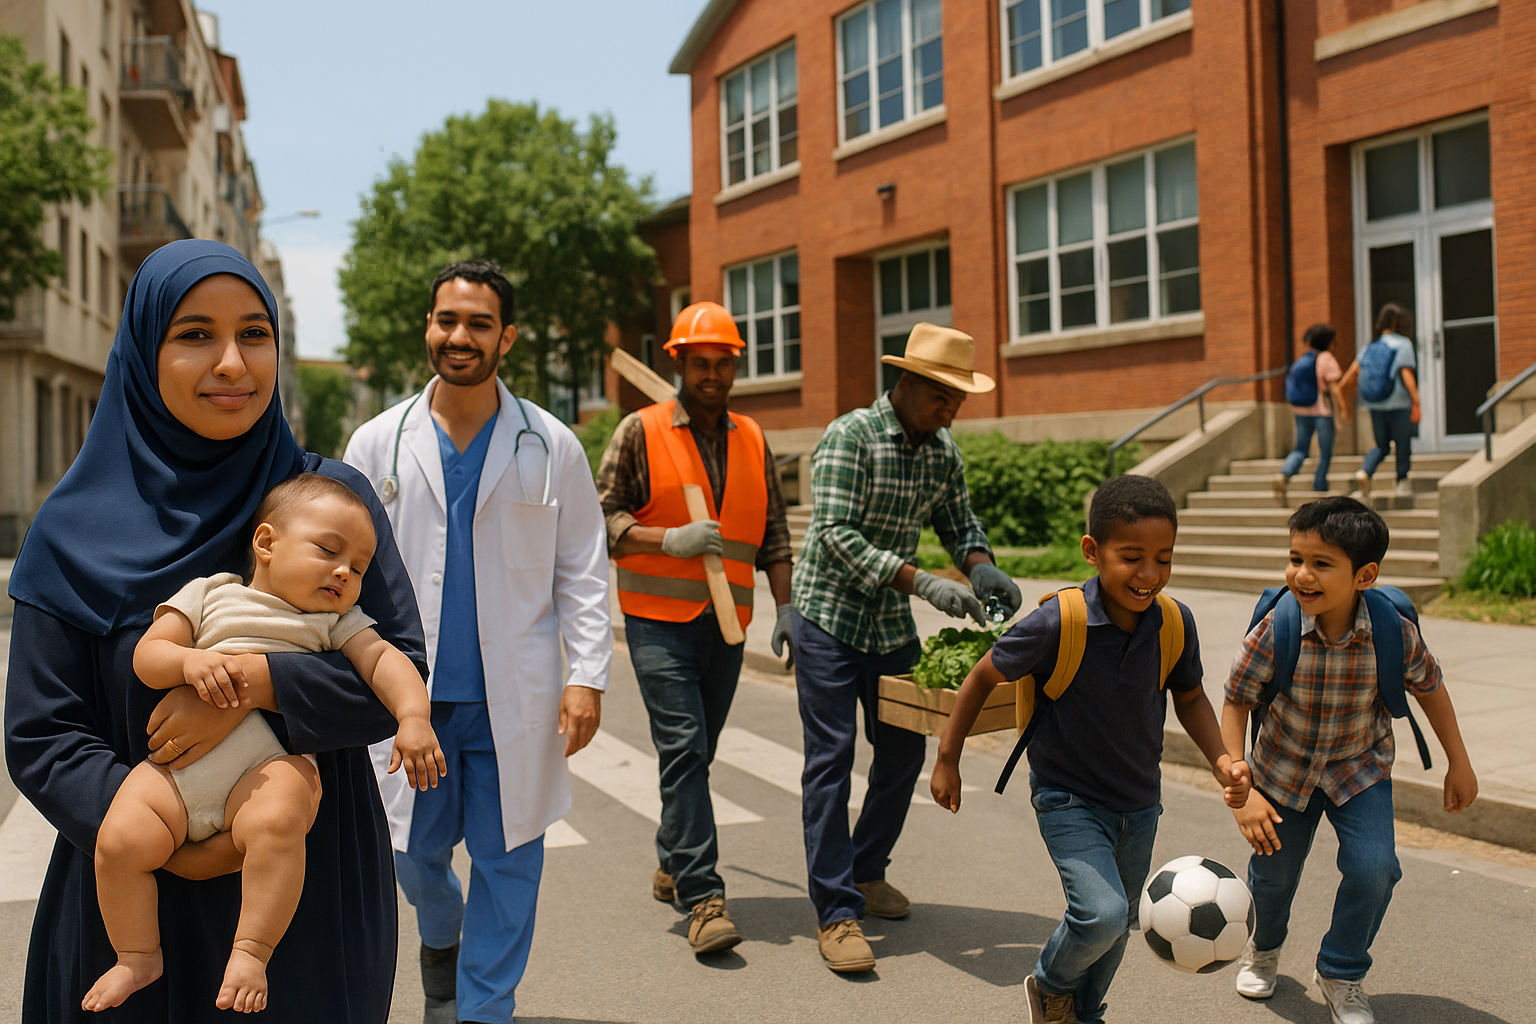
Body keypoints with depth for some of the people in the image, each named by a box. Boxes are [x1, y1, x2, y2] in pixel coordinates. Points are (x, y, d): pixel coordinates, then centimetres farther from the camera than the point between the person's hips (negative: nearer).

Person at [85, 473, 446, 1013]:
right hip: (178, 761, 2)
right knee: (120, 840, -17)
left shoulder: (338, 620, 20)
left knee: (275, 824, -33)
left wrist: (414, 717, -13)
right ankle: (137, 955, 7)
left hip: (272, 763, -1)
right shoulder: (210, 593, 18)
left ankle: (251, 952, -19)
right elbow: (146, 655, 11)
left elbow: (382, 659, 6)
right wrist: (190, 661, -12)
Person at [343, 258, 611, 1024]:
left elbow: (582, 570, 3)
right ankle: (441, 934, 46)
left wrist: (587, 675, -6)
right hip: (410, 693, 1)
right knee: (414, 851, 13)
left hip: (514, 697, -1)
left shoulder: (551, 448, 1)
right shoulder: (378, 444, 4)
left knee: (507, 859, 5)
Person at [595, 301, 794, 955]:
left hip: (726, 624, 4)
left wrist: (786, 610, 8)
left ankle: (673, 867, 30)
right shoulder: (641, 432, -1)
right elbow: (603, 515, -3)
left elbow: (772, 535, 15)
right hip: (658, 619, -4)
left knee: (697, 753, 12)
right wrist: (670, 540, -17)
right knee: (683, 750, -12)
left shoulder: (752, 441, 12)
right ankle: (704, 899, -11)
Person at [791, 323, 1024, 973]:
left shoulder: (943, 451, 3)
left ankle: (867, 871, 30)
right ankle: (837, 914, -2)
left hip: (893, 624, 7)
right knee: (831, 758, -7)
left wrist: (981, 567, -10)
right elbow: (838, 536, -25)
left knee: (903, 750, 11)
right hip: (830, 616, -7)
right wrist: (924, 583, -32)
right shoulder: (849, 437, -18)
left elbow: (958, 522, 13)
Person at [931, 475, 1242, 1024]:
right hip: (1069, 799, -5)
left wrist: (1219, 758, -9)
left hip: (1139, 803, 5)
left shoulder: (1175, 623, -12)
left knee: (1117, 924, 18)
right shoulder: (1057, 622, -25)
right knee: (1101, 913, -21)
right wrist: (947, 760, -5)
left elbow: (1189, 697, 7)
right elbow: (983, 677, -11)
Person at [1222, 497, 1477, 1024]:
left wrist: (1459, 763, 5)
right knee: (1273, 872, 10)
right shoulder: (1274, 632, -27)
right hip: (1283, 766, 0)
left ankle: (1341, 973, 13)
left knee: (1373, 867, -16)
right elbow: (1235, 703, -16)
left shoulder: (1393, 633, -25)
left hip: (1361, 768, 0)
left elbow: (1429, 687, -4)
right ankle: (1264, 945, 46)